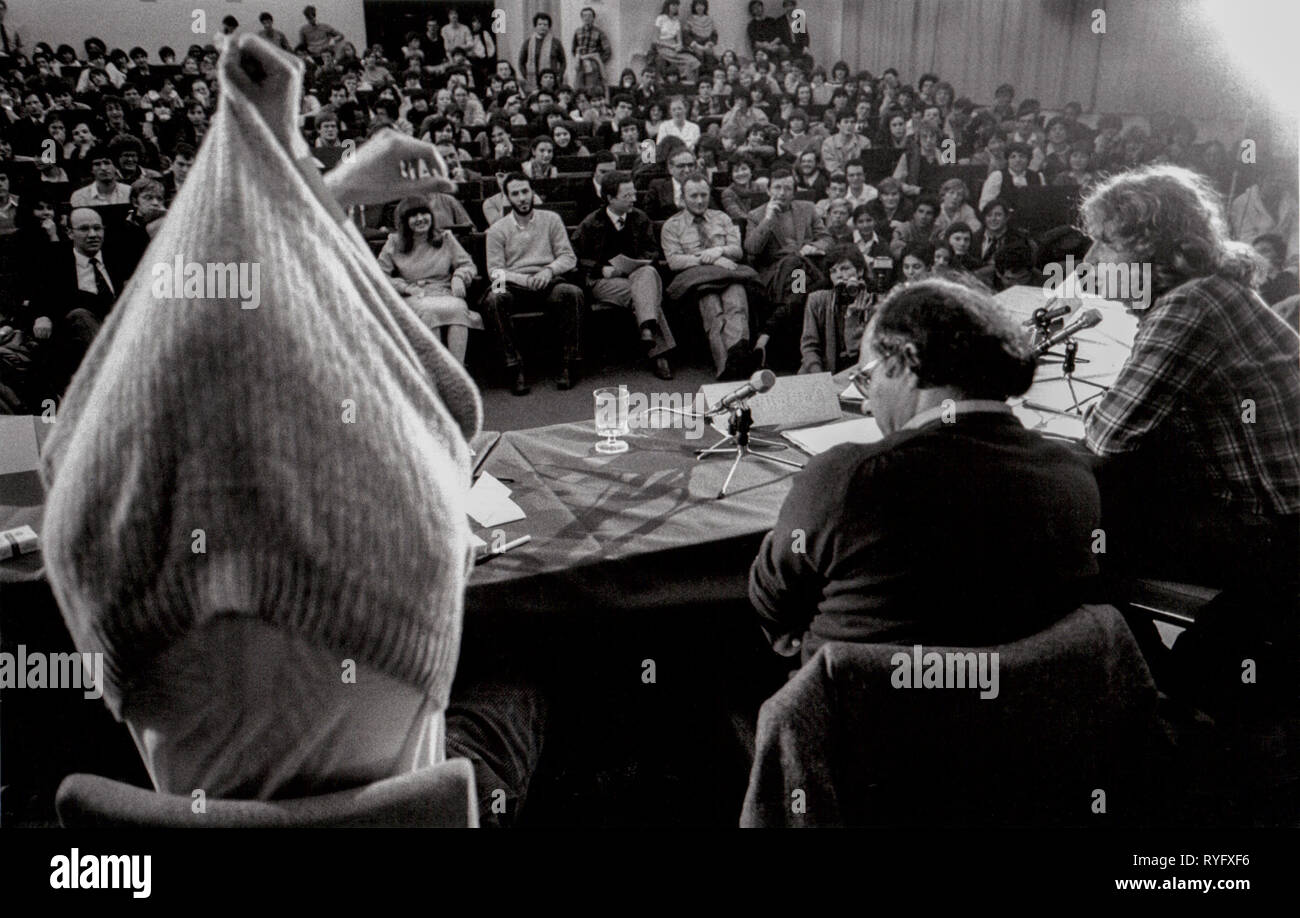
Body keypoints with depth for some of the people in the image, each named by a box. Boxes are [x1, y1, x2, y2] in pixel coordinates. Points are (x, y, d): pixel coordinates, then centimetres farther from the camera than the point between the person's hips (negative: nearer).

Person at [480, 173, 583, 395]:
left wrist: (549, 270, -13)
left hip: (548, 284, 0)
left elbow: (568, 257, 9)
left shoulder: (551, 219, 13)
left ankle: (569, 364, -26)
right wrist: (526, 280, -16)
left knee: (572, 292, -34)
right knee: (493, 300, -34)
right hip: (514, 287, 0)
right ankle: (516, 368, -31)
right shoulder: (497, 230, 10)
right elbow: (495, 270, 2)